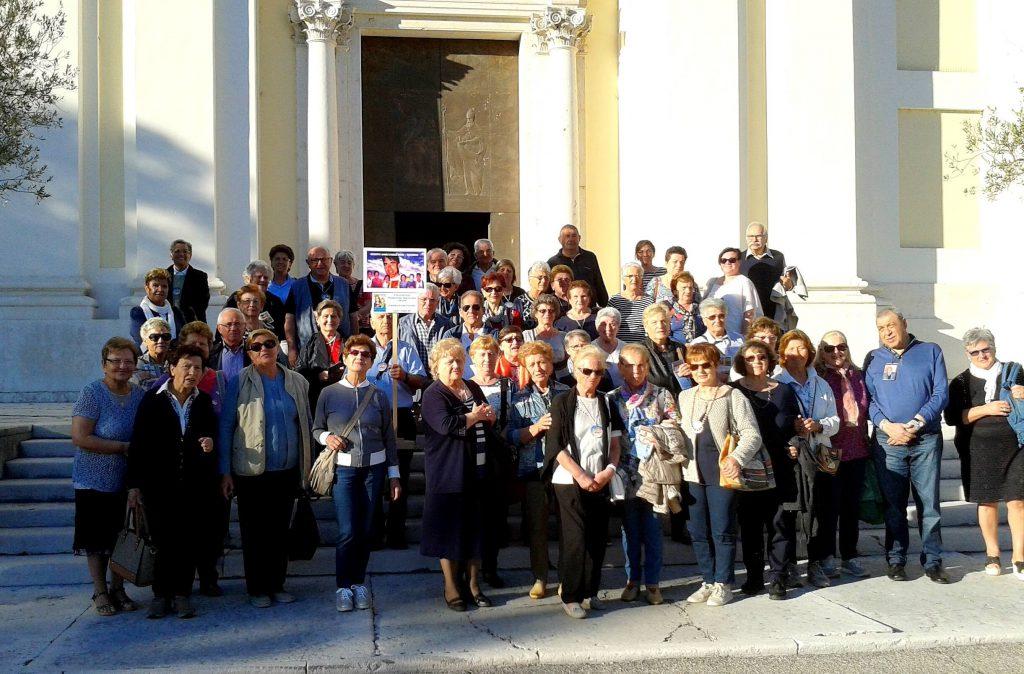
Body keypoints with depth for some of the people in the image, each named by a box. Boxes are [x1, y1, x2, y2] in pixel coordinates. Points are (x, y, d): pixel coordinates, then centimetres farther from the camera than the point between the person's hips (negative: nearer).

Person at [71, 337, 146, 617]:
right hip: (96, 481, -4)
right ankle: (100, 592, 21)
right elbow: (80, 437, -20)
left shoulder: (140, 394, 1)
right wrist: (124, 447, -19)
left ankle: (118, 588, 27)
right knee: (97, 540, 7)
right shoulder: (92, 392, -14)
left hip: (128, 481, 4)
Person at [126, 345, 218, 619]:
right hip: (159, 486, -2)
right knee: (162, 541, 0)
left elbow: (212, 436, 19)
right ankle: (161, 594, 14)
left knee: (189, 542, 2)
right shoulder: (152, 400, -1)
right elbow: (138, 444, -2)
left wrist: (210, 445, -6)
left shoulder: (205, 403, 6)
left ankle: (182, 593, 13)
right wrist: (134, 485, -4)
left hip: (195, 486, 2)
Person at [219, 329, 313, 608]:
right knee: (254, 532, 7)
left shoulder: (297, 382, 4)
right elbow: (225, 427, -5)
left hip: (287, 471, 3)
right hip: (252, 472, -3)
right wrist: (225, 471, -9)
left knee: (280, 530, 12)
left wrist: (307, 466, 7)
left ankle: (277, 585, 25)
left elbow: (307, 425, 11)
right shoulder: (240, 382, -5)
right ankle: (256, 588, 19)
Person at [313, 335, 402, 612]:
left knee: (366, 530, 5)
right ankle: (343, 587, 7)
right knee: (348, 532, -7)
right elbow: (316, 428, 10)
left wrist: (394, 475, 7)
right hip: (343, 468, -2)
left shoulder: (378, 396, 6)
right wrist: (327, 437, -12)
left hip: (374, 467, 2)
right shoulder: (329, 393, 2)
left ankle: (359, 583, 20)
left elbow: (389, 438, 9)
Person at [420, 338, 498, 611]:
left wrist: (489, 415, 1)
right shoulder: (433, 394, -8)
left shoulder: (473, 388, 14)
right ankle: (451, 587, 13)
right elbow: (447, 425, -25)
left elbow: (490, 420, 24)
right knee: (450, 530, 1)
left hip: (477, 472, 6)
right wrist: (475, 416, -10)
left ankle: (473, 584, 21)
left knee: (475, 529, 10)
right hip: (449, 474, -6)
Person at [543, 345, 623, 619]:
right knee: (575, 539, -7)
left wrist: (609, 471, -4)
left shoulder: (606, 404, 13)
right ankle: (571, 596, 3)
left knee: (597, 539, 4)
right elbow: (556, 446, -7)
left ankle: (590, 593, 17)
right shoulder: (562, 403, -1)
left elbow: (614, 443, 14)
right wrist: (581, 475, -12)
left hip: (600, 482, 4)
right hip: (570, 482, -4)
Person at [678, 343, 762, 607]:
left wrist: (736, 458, -26)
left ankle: (723, 584, 11)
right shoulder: (685, 397, 12)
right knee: (698, 531, 9)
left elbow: (752, 434, -11)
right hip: (694, 474, 5)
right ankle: (708, 581, 21)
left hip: (722, 473, -5)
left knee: (722, 531, -1)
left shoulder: (733, 396, -5)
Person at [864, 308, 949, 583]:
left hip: (926, 440, -1)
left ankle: (932, 561, 9)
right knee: (893, 504, 5)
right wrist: (888, 426, -12)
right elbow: (868, 399, 4)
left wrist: (915, 424, -12)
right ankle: (895, 560, 13)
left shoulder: (930, 352, 7)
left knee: (929, 503, 1)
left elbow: (940, 394, -1)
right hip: (887, 441, 1)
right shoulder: (874, 359, 11)